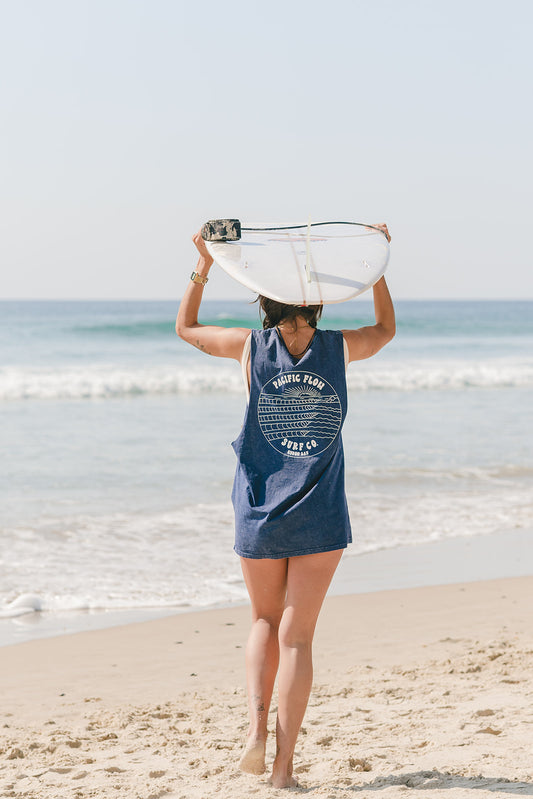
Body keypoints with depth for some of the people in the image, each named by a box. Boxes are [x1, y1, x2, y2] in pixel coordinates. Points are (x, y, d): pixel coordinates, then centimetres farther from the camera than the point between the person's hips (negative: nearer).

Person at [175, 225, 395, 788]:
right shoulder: (341, 348, -2)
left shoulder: (251, 347, -3)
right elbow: (385, 329, 22)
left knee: (266, 620, 20)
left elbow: (185, 327, 15)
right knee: (297, 636, 3)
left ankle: (256, 725, 0)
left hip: (259, 514, 0)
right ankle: (284, 765, 0)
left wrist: (203, 265, 15)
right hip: (320, 516, 0)